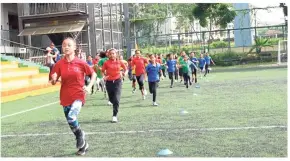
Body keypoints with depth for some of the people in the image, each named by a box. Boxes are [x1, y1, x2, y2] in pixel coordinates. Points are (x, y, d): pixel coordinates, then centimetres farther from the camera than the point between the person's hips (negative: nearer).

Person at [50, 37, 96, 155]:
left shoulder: (80, 63, -6)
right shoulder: (59, 64, -1)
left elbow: (93, 74, 6)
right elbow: (53, 82, 2)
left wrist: (89, 86, -8)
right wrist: (54, 79, -22)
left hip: (78, 96, -4)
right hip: (65, 98, 4)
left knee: (71, 117, -28)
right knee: (72, 125, 11)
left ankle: (80, 134, 2)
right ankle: (83, 145, 33)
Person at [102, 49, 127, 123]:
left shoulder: (119, 62, 1)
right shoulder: (106, 63, -1)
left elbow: (125, 68, 16)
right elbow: (103, 71, 9)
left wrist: (124, 73, -4)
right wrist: (105, 76, -10)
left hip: (117, 81, -1)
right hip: (109, 82, 1)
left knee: (116, 99, -13)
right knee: (111, 99, 11)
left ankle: (114, 116, -9)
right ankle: (115, 106, 46)